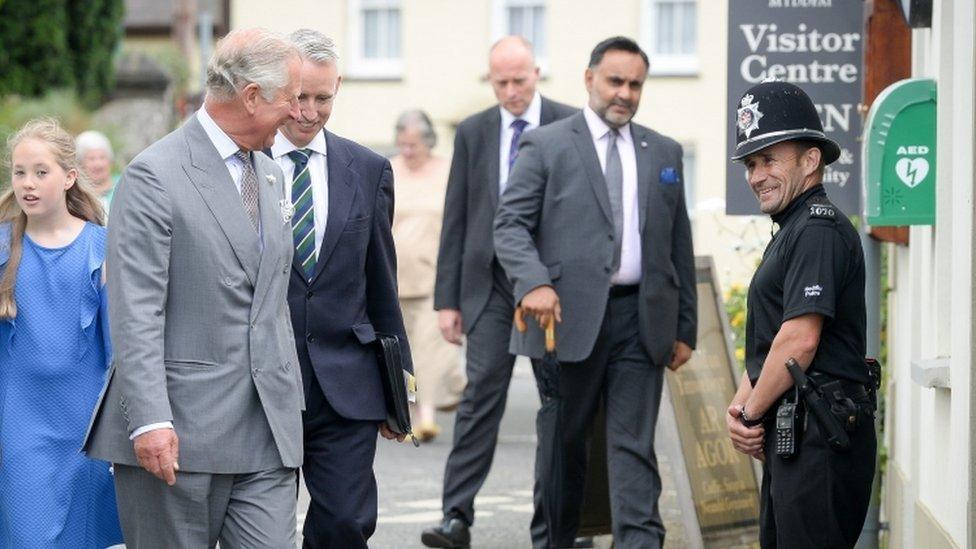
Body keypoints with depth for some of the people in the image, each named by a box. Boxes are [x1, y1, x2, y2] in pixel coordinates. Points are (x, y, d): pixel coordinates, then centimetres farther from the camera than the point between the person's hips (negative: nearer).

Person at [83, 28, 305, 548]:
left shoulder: (270, 174, 16)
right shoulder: (153, 176, -9)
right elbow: (135, 314, -15)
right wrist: (150, 420, -22)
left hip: (268, 429, 6)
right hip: (180, 429, -6)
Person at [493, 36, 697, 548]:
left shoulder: (664, 153, 15)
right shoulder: (545, 145, 4)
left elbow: (679, 243, 15)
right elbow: (510, 224, -3)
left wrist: (685, 328, 11)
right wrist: (534, 282, -21)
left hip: (641, 318, 2)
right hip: (570, 316, -2)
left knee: (634, 447, -3)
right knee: (562, 444, 8)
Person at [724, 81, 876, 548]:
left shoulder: (819, 228, -13)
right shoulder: (791, 231, 21)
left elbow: (800, 340, -21)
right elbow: (768, 343, 22)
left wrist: (751, 412, -10)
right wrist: (740, 406, 5)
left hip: (819, 436, -11)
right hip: (793, 432, 11)